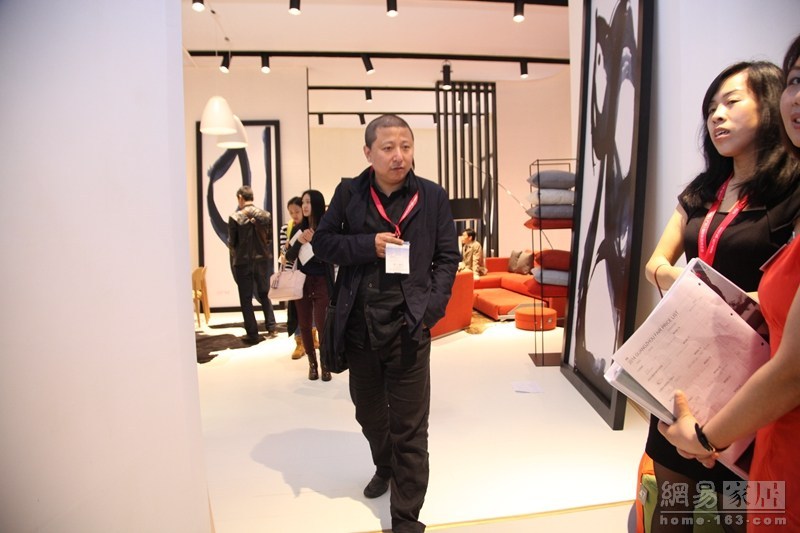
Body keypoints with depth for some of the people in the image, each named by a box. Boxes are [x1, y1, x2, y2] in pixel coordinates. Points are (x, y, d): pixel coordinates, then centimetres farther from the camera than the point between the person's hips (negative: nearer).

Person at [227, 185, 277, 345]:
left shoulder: (235, 217, -11)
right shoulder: (266, 215, -2)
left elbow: (231, 242, -7)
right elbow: (270, 238, 2)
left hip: (243, 262, -3)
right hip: (262, 260, 4)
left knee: (246, 299, 7)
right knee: (264, 294, 19)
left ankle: (252, 334, 8)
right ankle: (271, 328, 19)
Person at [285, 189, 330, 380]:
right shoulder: (299, 229, 6)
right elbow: (289, 257, 2)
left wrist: (312, 241, -21)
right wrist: (299, 242, -15)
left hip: (321, 282, -4)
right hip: (301, 282, 4)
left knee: (322, 324, -5)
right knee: (305, 325, 9)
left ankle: (325, 364, 11)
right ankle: (312, 363, 23)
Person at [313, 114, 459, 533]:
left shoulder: (432, 196, -2)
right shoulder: (348, 194, 0)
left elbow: (447, 257, 1)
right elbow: (323, 241, 3)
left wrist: (432, 307, -11)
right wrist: (368, 245, -14)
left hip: (407, 327, -2)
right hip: (359, 326, 3)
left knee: (409, 427, 4)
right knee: (369, 413, 23)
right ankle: (384, 467, 52)